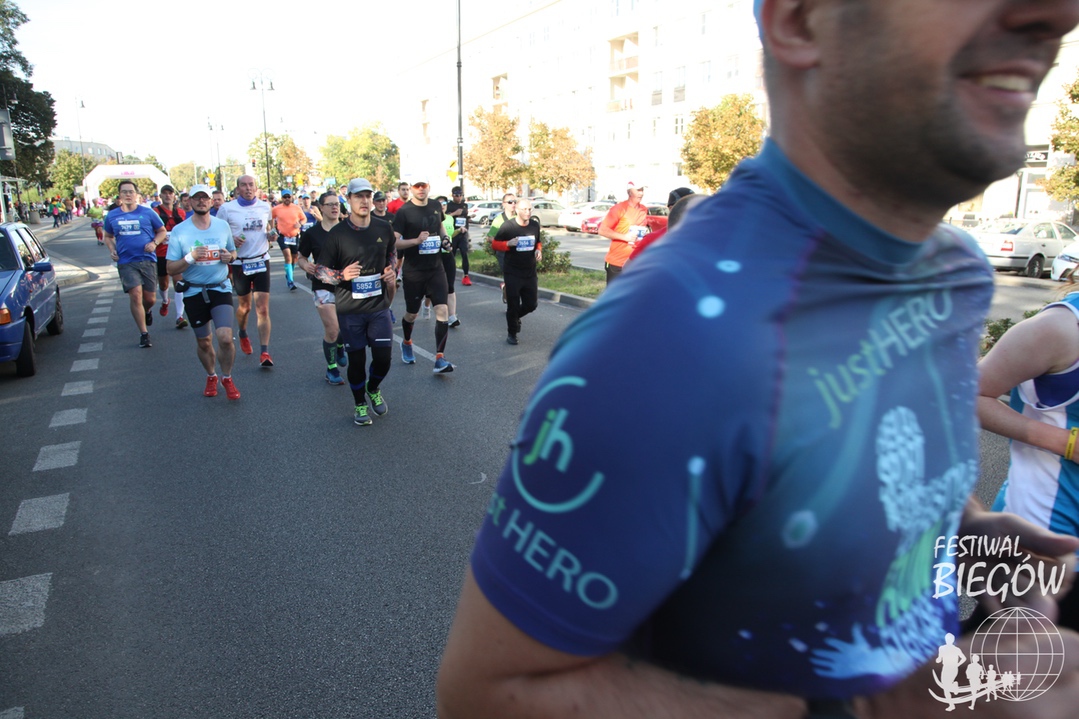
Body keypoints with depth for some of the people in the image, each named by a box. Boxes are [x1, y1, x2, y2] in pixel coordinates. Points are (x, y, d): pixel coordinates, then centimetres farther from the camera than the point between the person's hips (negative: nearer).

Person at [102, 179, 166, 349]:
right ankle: (144, 333, -2)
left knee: (150, 298, 5)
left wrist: (154, 243, -8)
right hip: (126, 262, 0)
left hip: (147, 260, 0)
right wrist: (112, 250, 3)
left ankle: (147, 311, 44)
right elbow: (108, 236, 22)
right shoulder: (112, 216, 8)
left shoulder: (148, 213, 2)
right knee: (135, 295, -12)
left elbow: (162, 231, 10)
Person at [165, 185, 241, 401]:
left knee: (225, 337, -15)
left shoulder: (223, 225, 2)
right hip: (194, 292, 0)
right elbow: (171, 269, -6)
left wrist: (229, 256, -7)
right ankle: (211, 377, 37)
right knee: (203, 342, 11)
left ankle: (227, 378, 8)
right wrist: (191, 257, -24)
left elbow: (233, 252, 17)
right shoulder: (179, 231, -5)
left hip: (221, 288, 0)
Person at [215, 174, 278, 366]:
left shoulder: (265, 207, 5)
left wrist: (271, 235, 1)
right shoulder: (227, 209, -5)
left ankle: (264, 352, -7)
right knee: (244, 306, 15)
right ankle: (243, 335, 46)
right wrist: (231, 240, -20)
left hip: (262, 261, 1)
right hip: (239, 264, -1)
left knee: (263, 309, -7)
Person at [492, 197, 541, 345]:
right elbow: (495, 244, -4)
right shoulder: (507, 226, -12)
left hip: (530, 273, 4)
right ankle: (512, 333, 19)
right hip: (513, 273, -4)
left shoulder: (535, 225, 2)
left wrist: (538, 251, -4)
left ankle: (515, 317, 39)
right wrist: (508, 244, -23)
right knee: (513, 305, 0)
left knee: (531, 304, 8)